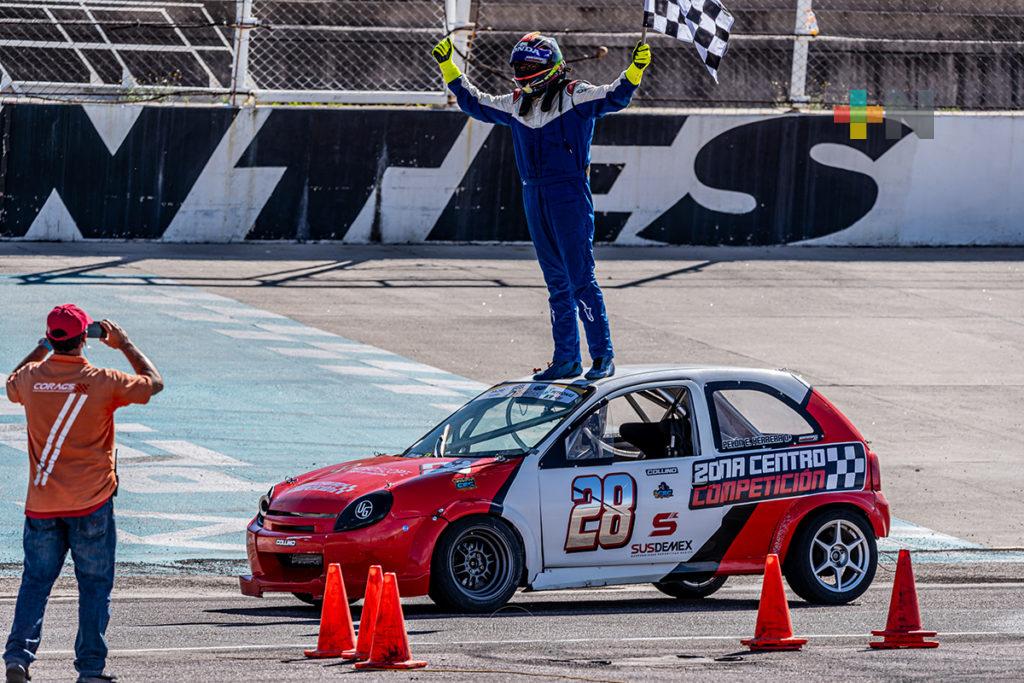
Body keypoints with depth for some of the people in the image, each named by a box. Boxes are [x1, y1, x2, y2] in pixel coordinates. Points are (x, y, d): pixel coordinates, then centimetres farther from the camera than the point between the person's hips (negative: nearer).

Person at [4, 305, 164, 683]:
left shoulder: (31, 378, -2)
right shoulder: (103, 382, -11)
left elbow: (11, 385, 24)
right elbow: (154, 382, 5)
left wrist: (43, 348, 25)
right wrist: (124, 344, 14)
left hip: (42, 504, 3)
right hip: (90, 502, -3)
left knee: (36, 579, 10)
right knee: (95, 584, 6)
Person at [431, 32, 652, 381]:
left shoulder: (575, 97, -4)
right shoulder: (516, 105, 14)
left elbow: (614, 96, -15)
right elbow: (474, 102, 26)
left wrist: (635, 69, -31)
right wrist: (447, 67, 25)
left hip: (570, 195, -6)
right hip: (534, 197, 7)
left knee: (580, 279, -10)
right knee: (557, 283, 11)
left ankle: (603, 356, -7)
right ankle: (566, 359, 16)